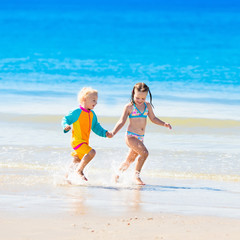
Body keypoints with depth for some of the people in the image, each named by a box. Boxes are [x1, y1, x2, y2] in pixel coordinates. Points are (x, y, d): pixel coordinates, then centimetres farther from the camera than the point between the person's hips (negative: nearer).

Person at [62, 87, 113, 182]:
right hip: (77, 141, -8)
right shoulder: (77, 112, -11)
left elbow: (96, 127, 19)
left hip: (85, 142, 8)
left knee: (77, 162, 17)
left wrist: (105, 133, 7)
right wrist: (66, 126, -27)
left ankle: (67, 176, 32)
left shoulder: (92, 115, 11)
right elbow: (65, 119, -6)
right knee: (91, 152, -25)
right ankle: (80, 170, -14)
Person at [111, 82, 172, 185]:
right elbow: (122, 122, -4)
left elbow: (153, 118, 21)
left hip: (140, 138, 6)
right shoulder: (129, 107, -4)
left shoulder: (147, 105, 10)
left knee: (130, 160, 17)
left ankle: (117, 176, 37)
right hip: (130, 136, -6)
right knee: (144, 153, -25)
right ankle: (136, 176, -14)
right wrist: (113, 133, -16)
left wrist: (164, 124, 8)